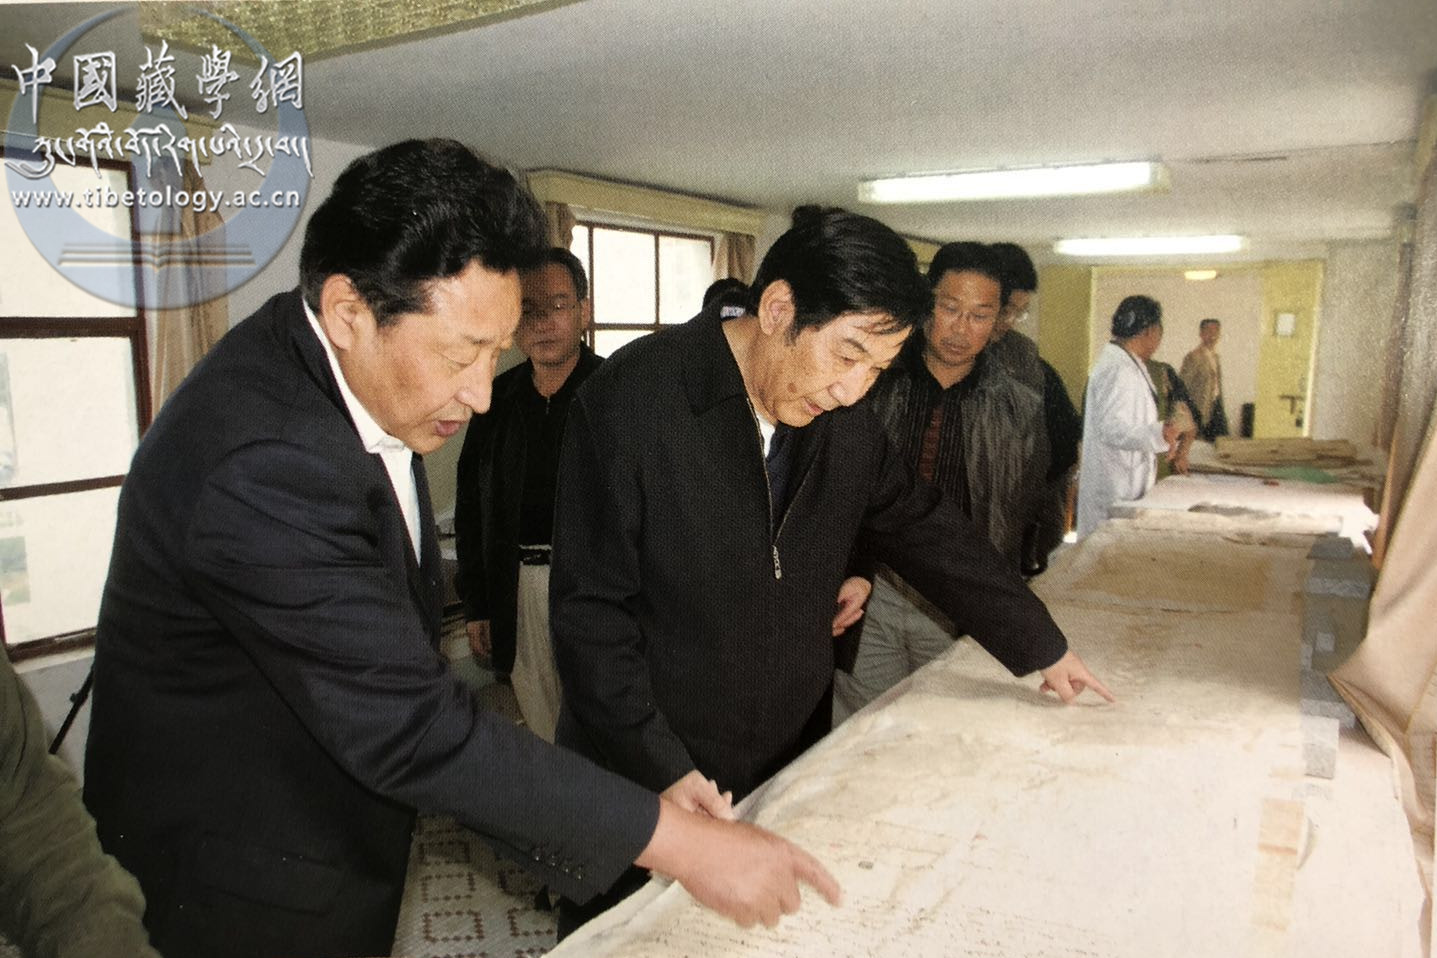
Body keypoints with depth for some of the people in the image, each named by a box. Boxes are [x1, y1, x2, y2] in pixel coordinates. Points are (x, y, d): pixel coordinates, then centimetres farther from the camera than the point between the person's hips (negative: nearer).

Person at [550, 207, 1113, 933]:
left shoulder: (844, 421, -2)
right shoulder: (631, 399, -19)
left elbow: (925, 530, 11)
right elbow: (590, 609, -18)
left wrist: (1042, 647, 17)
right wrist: (664, 776, -20)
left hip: (791, 766, 5)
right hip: (642, 787, -4)